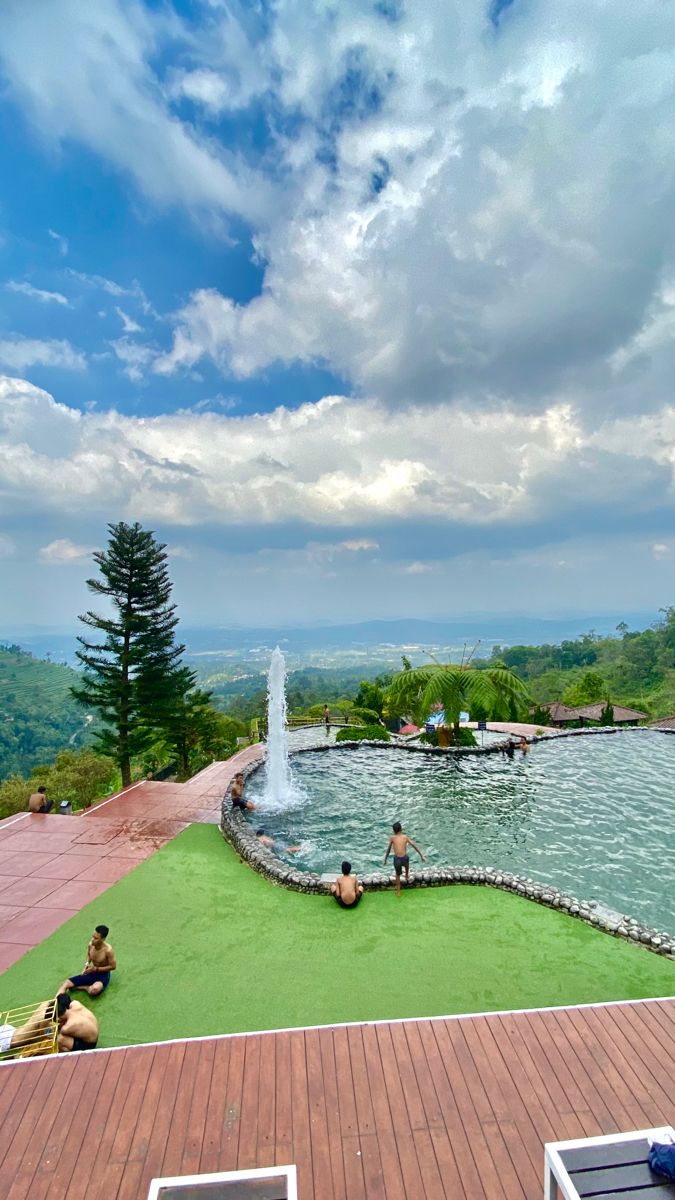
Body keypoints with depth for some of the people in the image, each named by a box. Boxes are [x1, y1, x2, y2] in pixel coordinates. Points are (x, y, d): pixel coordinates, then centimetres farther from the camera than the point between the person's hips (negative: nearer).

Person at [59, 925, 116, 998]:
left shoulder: (108, 950, -29)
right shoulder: (90, 945, -12)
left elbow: (113, 966, -19)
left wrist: (95, 969, -20)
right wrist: (87, 963, -9)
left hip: (103, 975, -6)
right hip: (91, 973, 6)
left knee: (94, 990, -36)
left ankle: (81, 987, -9)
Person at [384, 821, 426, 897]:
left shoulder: (392, 837, 4)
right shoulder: (405, 837, 6)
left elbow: (388, 850, 10)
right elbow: (415, 846, 4)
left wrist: (385, 859, 21)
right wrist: (422, 856, 7)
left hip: (397, 859, -1)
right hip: (404, 858, 1)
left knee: (398, 875, 25)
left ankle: (398, 892, 30)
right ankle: (407, 877, 50)